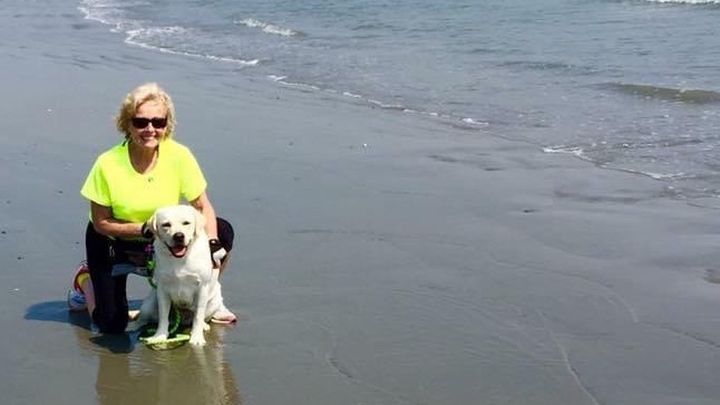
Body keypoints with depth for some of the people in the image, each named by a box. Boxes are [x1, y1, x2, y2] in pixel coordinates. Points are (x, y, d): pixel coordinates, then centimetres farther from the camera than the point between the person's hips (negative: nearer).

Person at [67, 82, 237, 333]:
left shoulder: (179, 156, -21)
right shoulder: (108, 164, -25)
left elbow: (203, 207, -14)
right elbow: (100, 223, -17)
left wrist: (212, 245, -29)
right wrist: (146, 229, -28)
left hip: (164, 238, 2)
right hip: (113, 242, -2)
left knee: (222, 231, -20)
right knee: (112, 324, -11)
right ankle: (85, 279, 23)